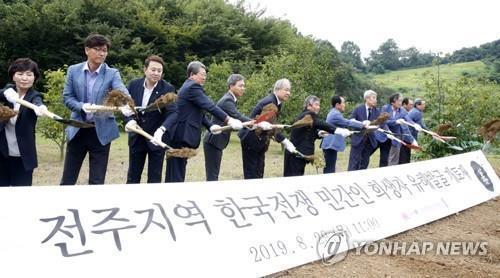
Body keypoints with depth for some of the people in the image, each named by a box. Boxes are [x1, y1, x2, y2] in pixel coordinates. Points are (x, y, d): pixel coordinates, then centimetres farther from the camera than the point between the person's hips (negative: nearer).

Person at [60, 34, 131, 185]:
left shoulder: (112, 73, -6)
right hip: (78, 130, 2)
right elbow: (67, 97, 1)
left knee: (97, 181, 4)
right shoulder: (73, 70, 1)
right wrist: (81, 106, -21)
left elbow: (122, 91, -24)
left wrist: (126, 105, -47)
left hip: (101, 131, -2)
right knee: (68, 179, 10)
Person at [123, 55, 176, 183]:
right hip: (136, 137, 3)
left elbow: (172, 113, -21)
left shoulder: (167, 89, -12)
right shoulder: (134, 84, -2)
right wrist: (130, 120, -18)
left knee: (155, 179, 5)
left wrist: (162, 129, -39)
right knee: (132, 177, 14)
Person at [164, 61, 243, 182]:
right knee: (177, 175, -7)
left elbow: (198, 112, 18)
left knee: (175, 174, 12)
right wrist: (229, 120, -22)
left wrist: (210, 126, 3)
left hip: (180, 136, 10)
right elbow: (210, 106, -21)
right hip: (182, 137, -10)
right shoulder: (193, 87, -12)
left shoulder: (189, 86, 21)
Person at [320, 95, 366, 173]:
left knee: (329, 168, 11)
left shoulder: (333, 113, 18)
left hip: (330, 144, 11)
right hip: (331, 145, -11)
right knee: (330, 168, -10)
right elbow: (347, 123, -17)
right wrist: (363, 124, -8)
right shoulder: (335, 114, -16)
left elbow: (344, 123, 23)